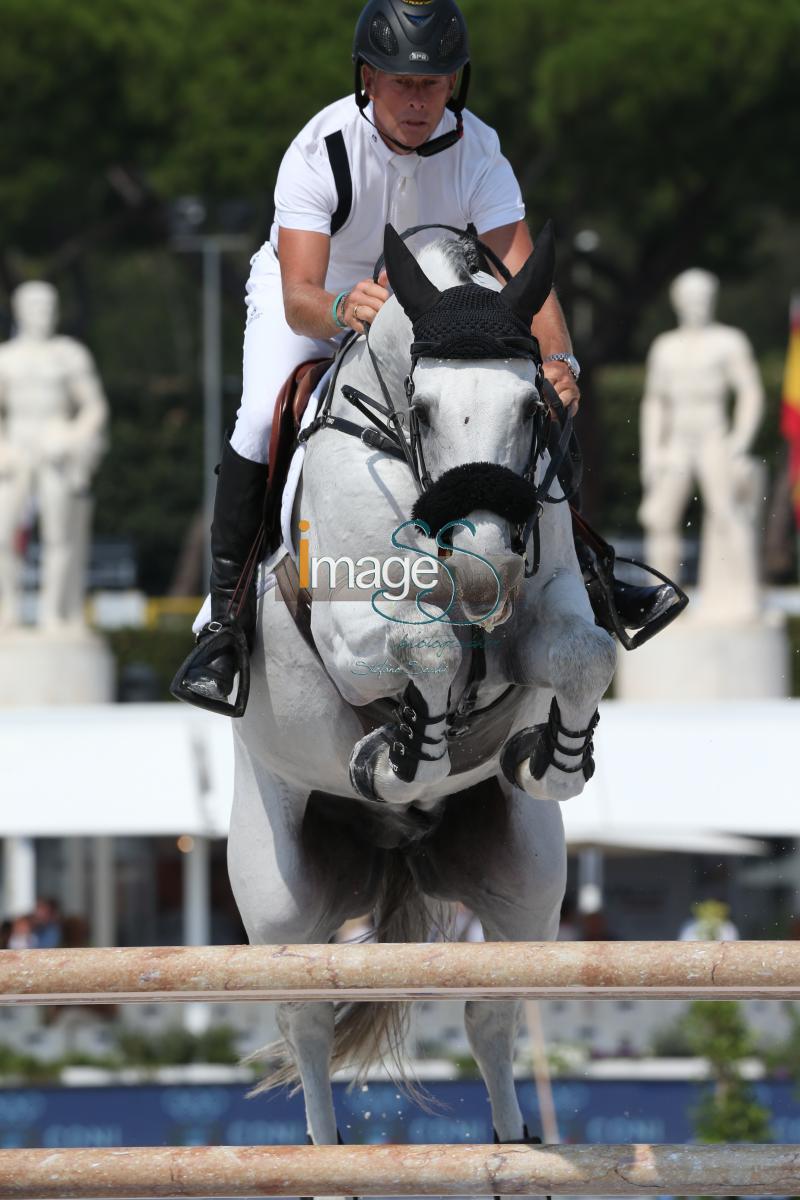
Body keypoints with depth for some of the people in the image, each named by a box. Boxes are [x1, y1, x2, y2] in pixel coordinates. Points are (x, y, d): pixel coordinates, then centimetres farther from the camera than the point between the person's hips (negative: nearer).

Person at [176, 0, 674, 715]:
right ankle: (226, 614, -21)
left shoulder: (477, 153, -25)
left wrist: (558, 360, -51)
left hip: (422, 295, 3)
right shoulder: (319, 152, -33)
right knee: (264, 420, -30)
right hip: (315, 293, -3)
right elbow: (298, 297, -42)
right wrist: (341, 310, -67)